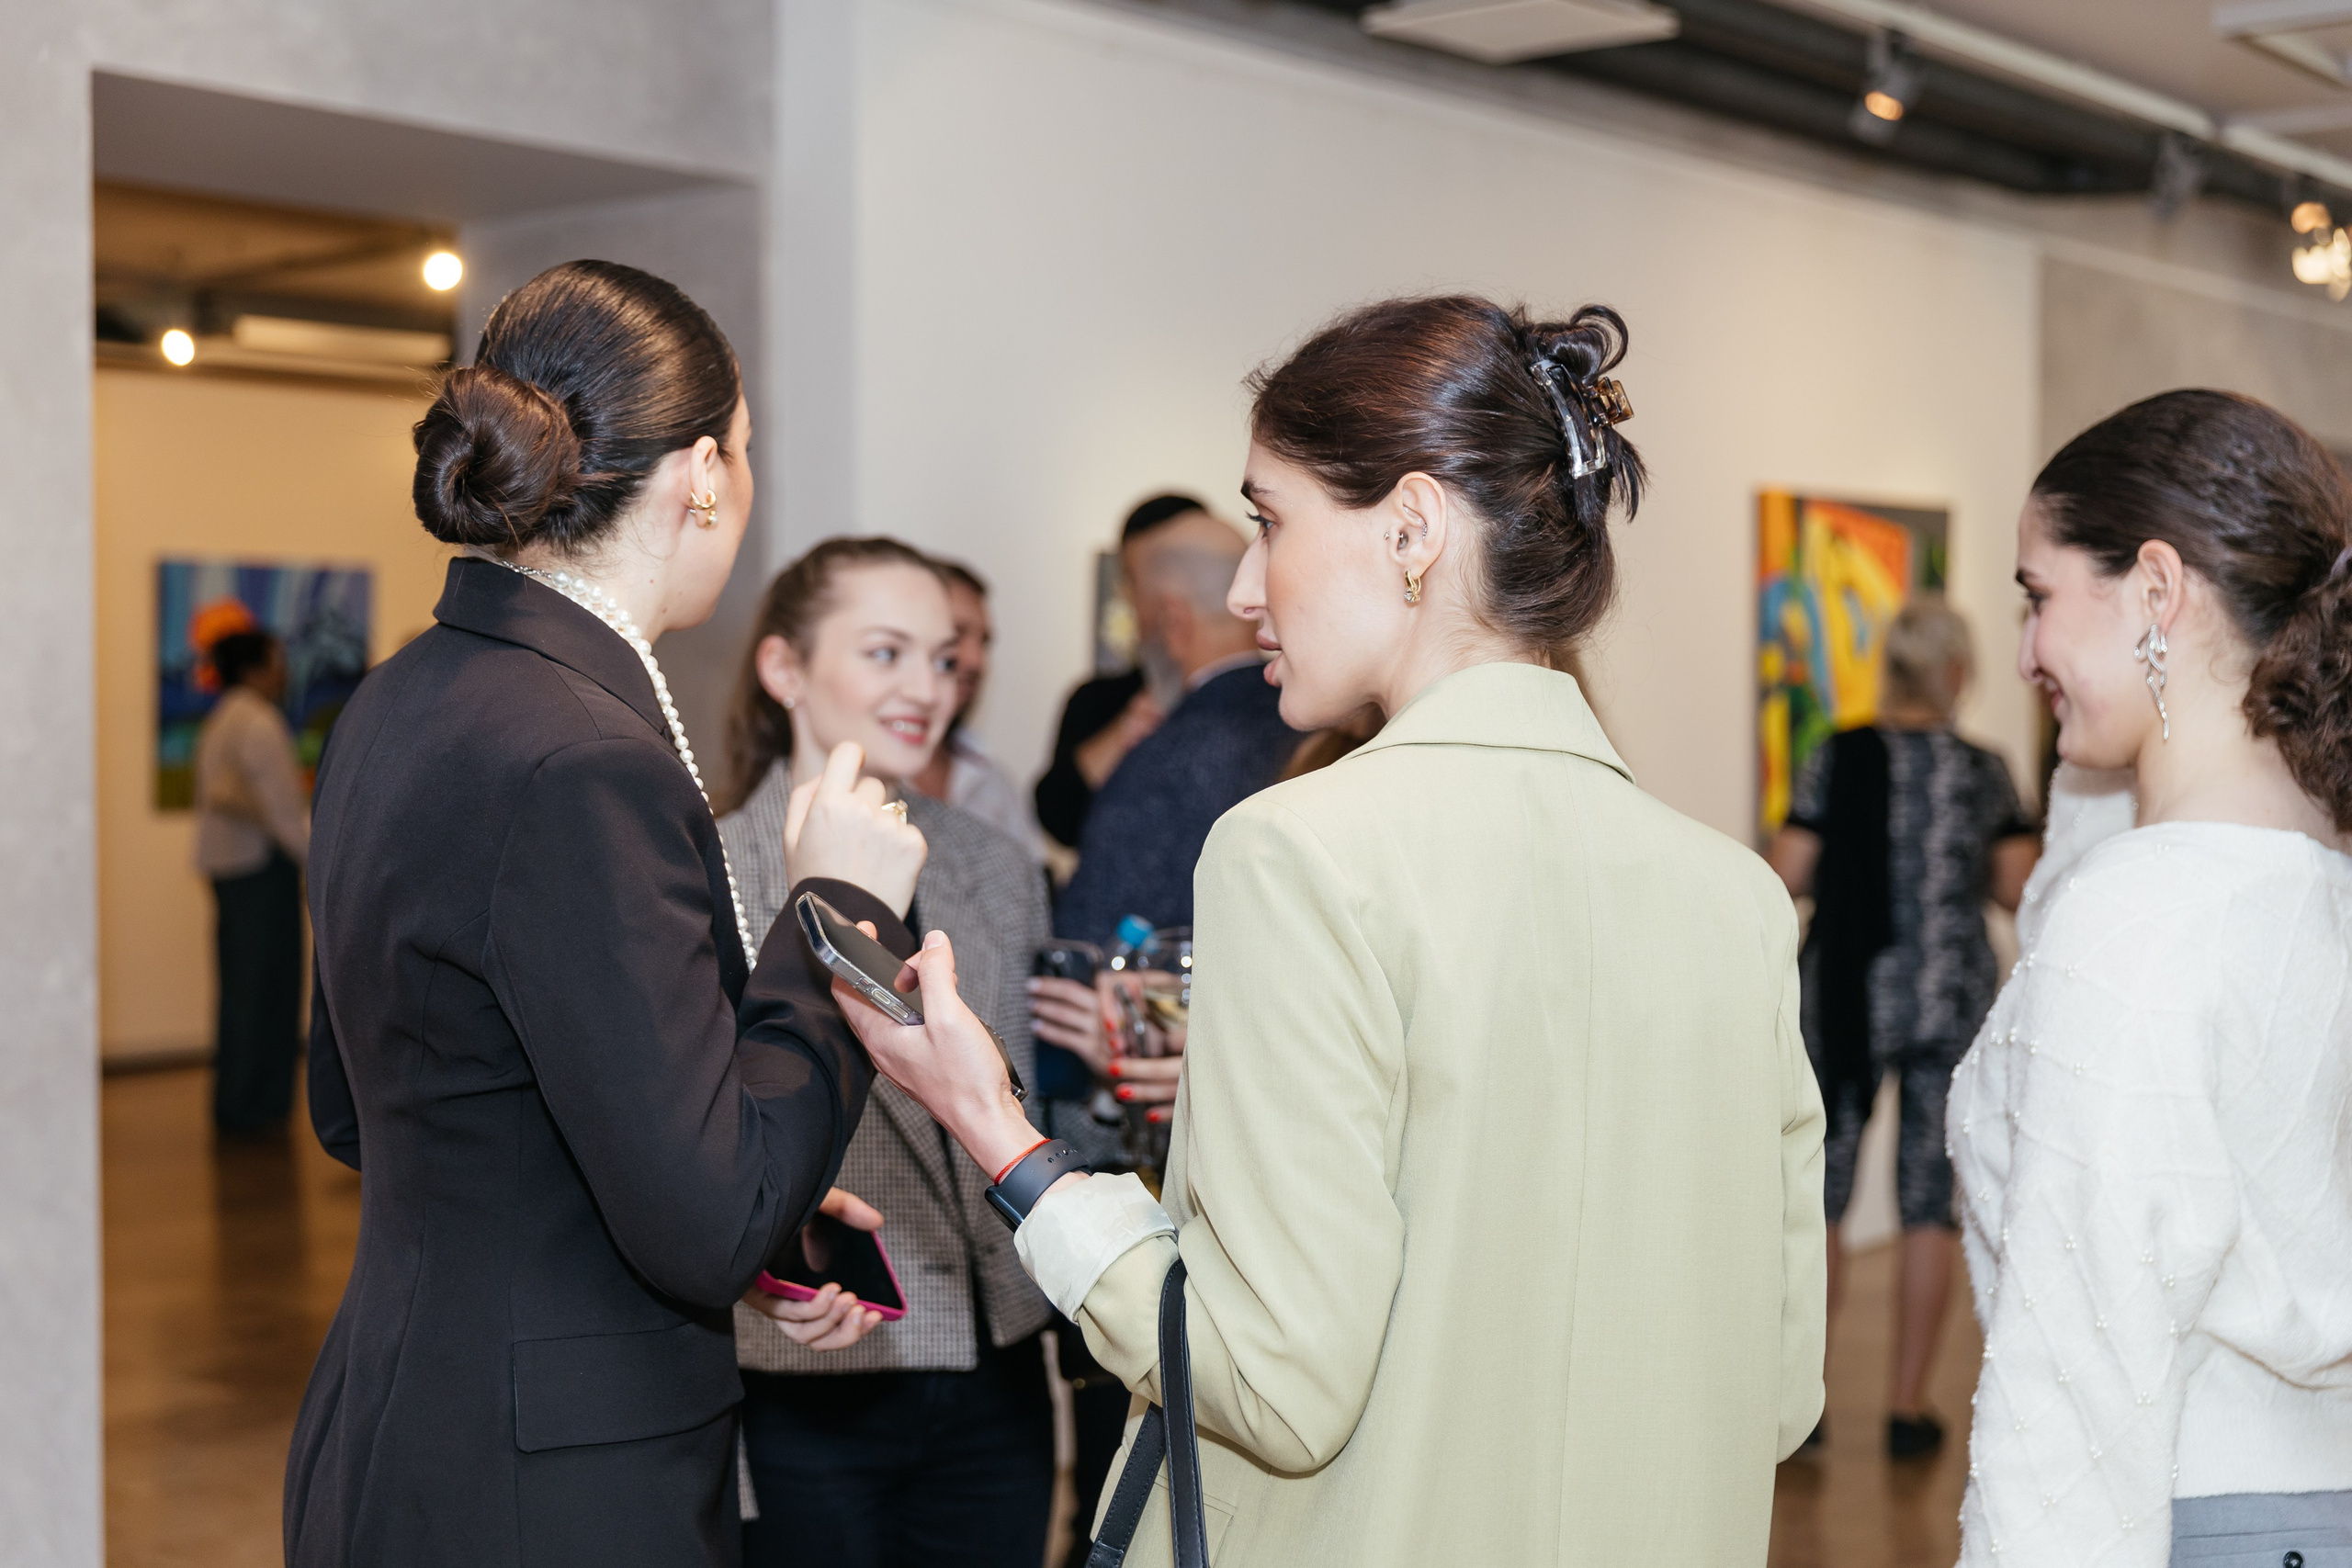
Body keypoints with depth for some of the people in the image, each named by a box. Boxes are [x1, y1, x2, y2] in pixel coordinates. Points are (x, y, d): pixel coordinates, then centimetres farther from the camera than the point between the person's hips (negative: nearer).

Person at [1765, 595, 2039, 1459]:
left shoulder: (1837, 759, -5)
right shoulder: (1985, 771, -1)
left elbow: (1788, 875, -8)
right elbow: (2018, 886, 0)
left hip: (1848, 992, -1)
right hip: (1951, 998, 1)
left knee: (1819, 1196, 9)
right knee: (1930, 1202, 7)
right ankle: (1908, 1405, 11)